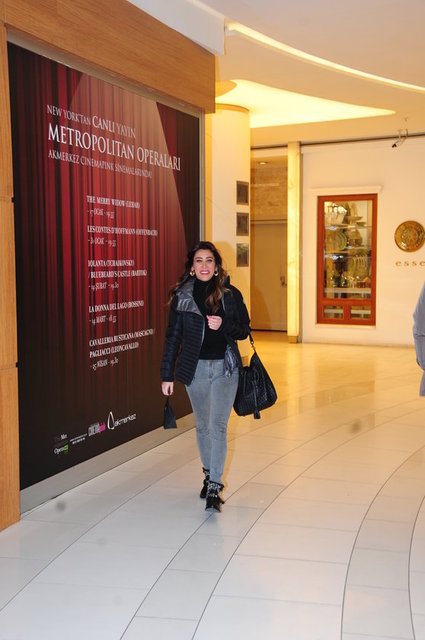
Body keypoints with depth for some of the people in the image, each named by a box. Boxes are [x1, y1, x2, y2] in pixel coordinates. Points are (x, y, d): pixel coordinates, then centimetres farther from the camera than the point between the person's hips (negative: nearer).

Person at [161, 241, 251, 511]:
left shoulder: (230, 294, -1)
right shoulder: (182, 296, 1)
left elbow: (244, 330, 4)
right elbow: (173, 336, 3)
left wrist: (223, 325, -17)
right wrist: (167, 375, 2)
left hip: (225, 367, -1)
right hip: (195, 368, 2)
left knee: (218, 426, -8)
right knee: (203, 426, 14)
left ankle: (215, 486, -2)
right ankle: (209, 474, 33)